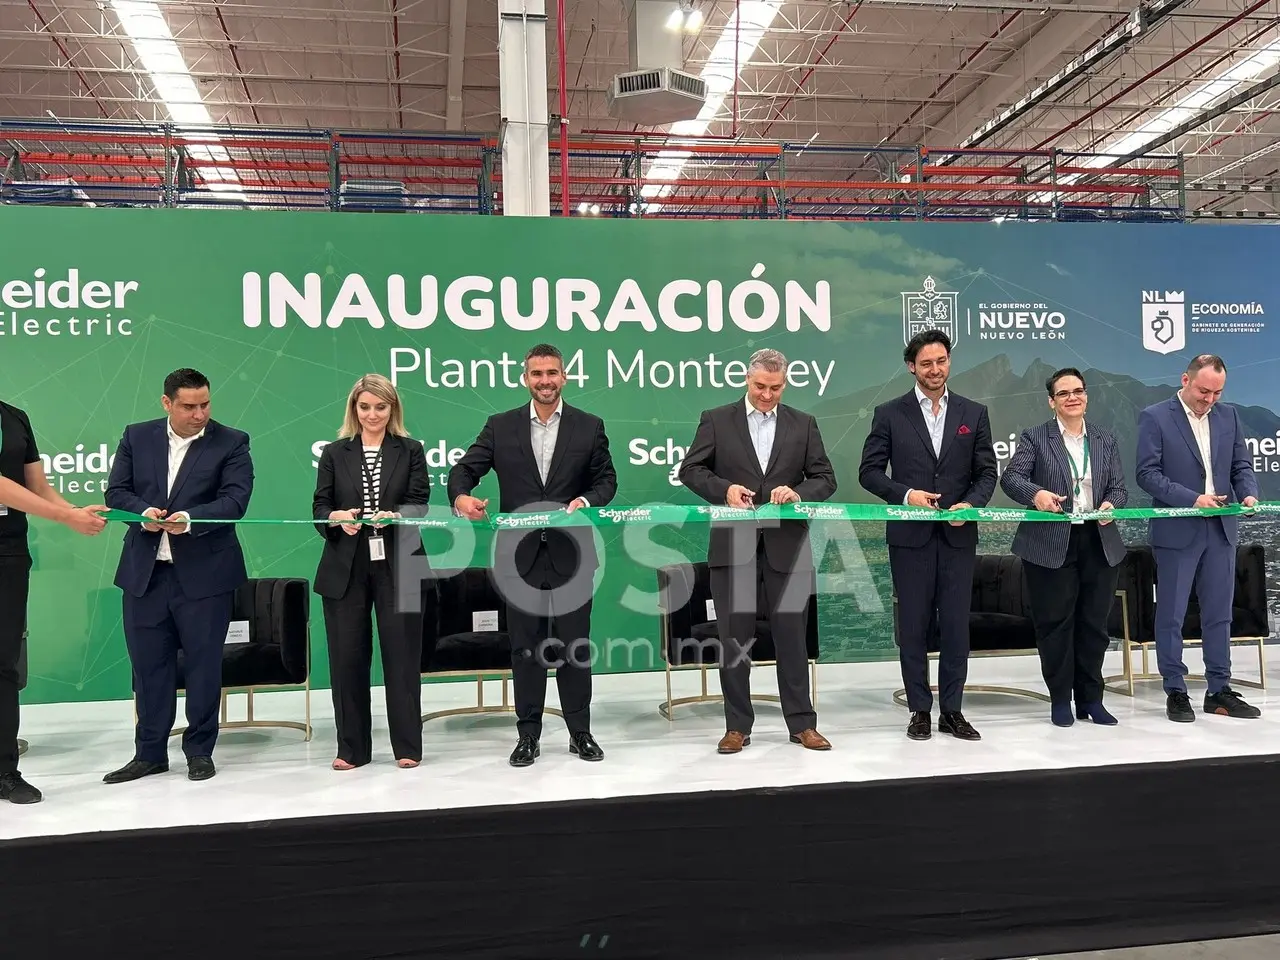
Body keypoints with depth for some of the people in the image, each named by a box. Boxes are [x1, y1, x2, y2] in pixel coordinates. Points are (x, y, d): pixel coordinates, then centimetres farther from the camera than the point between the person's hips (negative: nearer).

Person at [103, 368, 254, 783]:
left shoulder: (231, 442, -2)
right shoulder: (137, 437, 8)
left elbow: (235, 499, -11)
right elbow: (116, 491, 6)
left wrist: (189, 519, -25)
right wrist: (143, 513, -15)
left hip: (204, 572, -3)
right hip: (145, 571, 3)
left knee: (203, 663, 5)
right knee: (148, 664, 10)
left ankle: (200, 751, 19)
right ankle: (149, 752, 23)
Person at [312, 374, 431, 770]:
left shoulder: (410, 450, 8)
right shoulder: (334, 453, 11)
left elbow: (420, 503, -2)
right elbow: (319, 507, 5)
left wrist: (393, 516, -22)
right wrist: (337, 518, -17)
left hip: (397, 566, -1)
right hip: (345, 569, 1)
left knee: (401, 653, 2)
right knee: (347, 656, 5)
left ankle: (407, 745, 12)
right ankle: (352, 747, 17)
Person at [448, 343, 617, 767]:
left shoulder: (589, 426, 5)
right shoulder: (500, 426, 5)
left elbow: (606, 479, 4)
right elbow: (464, 469, 1)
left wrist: (587, 500, -17)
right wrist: (461, 496, -21)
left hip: (571, 553, 0)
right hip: (520, 553, 1)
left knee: (575, 644, 7)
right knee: (525, 646, 8)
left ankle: (580, 731, 20)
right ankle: (528, 735, 18)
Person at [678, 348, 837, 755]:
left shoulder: (804, 424, 9)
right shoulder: (716, 420, 5)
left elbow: (825, 478, 7)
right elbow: (690, 469, 2)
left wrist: (798, 493, -14)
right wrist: (724, 488, -15)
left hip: (786, 545, 1)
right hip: (732, 546, -1)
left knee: (791, 636, 6)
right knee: (733, 638, 5)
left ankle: (802, 723, 17)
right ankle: (737, 726, 15)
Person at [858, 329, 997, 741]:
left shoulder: (974, 413, 8)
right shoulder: (889, 414, 2)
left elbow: (987, 472, 8)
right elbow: (869, 472, 0)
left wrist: (971, 503, -10)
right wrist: (905, 494, -14)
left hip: (958, 535, 2)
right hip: (910, 535, -1)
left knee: (956, 624, 5)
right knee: (913, 625, 4)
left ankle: (952, 710, 16)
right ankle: (920, 710, 15)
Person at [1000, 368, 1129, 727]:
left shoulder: (1106, 440, 13)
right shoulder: (1034, 438, 1)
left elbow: (1119, 487, 10)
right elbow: (1011, 477, -11)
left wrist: (1111, 504, -13)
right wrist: (1036, 493, -32)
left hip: (1099, 542, 4)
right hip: (1050, 545, -4)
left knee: (1094, 624, 10)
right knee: (1055, 624, 2)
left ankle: (1091, 699, 22)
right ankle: (1060, 700, 15)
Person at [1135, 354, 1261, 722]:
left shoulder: (1228, 415, 10)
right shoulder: (1155, 417, -5)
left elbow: (1241, 465, 13)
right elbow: (1147, 473, -11)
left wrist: (1249, 493, -7)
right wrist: (1191, 498, -20)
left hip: (1221, 529, 5)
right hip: (1177, 530, -5)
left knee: (1219, 614, 10)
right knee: (1171, 616, 2)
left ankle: (1219, 691, 20)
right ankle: (1175, 692, 12)